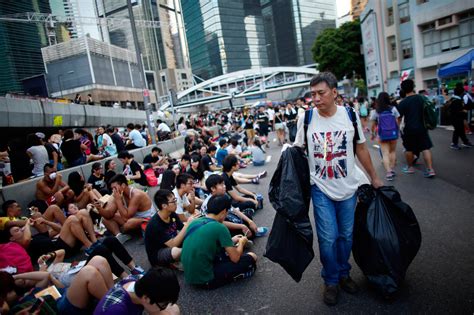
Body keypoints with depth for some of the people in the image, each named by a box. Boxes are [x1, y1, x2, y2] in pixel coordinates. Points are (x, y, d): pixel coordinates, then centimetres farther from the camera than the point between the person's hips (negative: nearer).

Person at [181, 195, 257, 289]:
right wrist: (241, 243, 10)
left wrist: (231, 241, 22)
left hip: (189, 276, 8)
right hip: (204, 280, -8)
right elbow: (235, 258, -11)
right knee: (251, 258, 1)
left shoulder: (195, 222, 3)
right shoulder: (220, 228, -18)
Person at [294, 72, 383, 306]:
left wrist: (374, 177, 11)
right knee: (328, 238, 1)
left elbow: (361, 148, 6)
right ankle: (331, 281, 24)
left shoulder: (350, 115, -5)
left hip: (348, 188, 2)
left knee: (346, 235, 13)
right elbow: (298, 151, 4)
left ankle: (344, 273, 37)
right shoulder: (306, 118, -8)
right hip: (321, 189, -1)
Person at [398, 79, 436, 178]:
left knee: (409, 149, 12)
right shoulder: (421, 98, 2)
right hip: (421, 127, 4)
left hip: (409, 129, -3)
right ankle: (430, 169, 0)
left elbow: (399, 118, -7)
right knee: (426, 148, 4)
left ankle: (410, 167, 25)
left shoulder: (402, 103, -10)